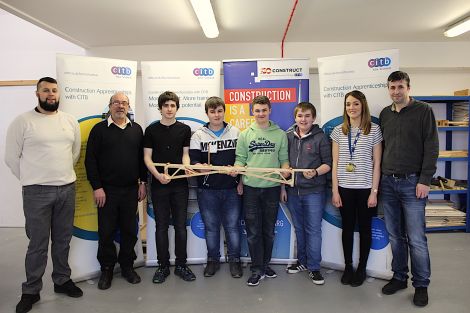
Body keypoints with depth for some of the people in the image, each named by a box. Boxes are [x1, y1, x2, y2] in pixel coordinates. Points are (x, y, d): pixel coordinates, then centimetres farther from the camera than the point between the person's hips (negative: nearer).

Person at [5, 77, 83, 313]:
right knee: (38, 244, 4)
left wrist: (64, 175, 13)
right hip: (37, 192, -3)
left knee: (63, 240, 14)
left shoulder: (70, 121, 7)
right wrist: (31, 180, 3)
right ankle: (31, 291, 22)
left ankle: (62, 281, 31)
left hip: (67, 189, 4)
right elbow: (11, 157, -2)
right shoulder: (23, 121, -5)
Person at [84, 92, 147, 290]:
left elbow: (142, 158, 11)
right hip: (107, 191, -2)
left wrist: (143, 182, 6)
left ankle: (127, 266, 26)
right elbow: (90, 160, -4)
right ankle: (107, 269, 22)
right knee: (106, 231, 6)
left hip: (131, 190, 3)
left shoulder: (136, 129, 8)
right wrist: (96, 187, -10)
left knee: (129, 230, 10)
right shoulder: (99, 129, -1)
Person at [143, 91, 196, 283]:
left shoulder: (185, 129, 6)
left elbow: (185, 154, 6)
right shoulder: (151, 130, 4)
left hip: (180, 184, 1)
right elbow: (147, 157, 1)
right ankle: (163, 266, 19)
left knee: (180, 226, 6)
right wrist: (157, 175, -15)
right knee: (161, 226, 6)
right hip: (158, 184, 0)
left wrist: (187, 167, -16)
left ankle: (181, 265, 20)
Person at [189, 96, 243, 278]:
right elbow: (193, 161, -2)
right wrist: (201, 167, -23)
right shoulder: (199, 135, 5)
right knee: (211, 226, 11)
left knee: (232, 226, 6)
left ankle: (234, 259, 23)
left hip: (231, 188, 0)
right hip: (207, 189, 0)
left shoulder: (235, 132, 8)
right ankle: (213, 260, 27)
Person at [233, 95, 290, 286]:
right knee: (253, 231, 3)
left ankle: (265, 264, 28)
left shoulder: (280, 134, 5)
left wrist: (285, 169, -15)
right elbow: (240, 159, 5)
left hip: (272, 186, 1)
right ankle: (257, 269, 15)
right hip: (250, 187, 0)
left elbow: (284, 158, 5)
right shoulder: (245, 135, 6)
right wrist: (236, 169, -16)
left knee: (269, 230, 12)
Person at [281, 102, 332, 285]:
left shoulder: (320, 137, -4)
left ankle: (314, 267, 16)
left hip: (314, 191, -4)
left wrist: (315, 172, -22)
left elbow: (328, 163, -3)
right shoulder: (288, 136, 6)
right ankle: (302, 261, 31)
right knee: (299, 228, 15)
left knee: (313, 229, 2)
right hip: (293, 190, 4)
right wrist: (282, 187, 8)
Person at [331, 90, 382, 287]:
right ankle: (348, 267, 26)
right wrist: (335, 191, -1)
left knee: (364, 228, 10)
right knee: (347, 228, 10)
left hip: (365, 188, -1)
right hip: (344, 188, 2)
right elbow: (335, 163, 3)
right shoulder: (338, 131, 4)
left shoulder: (374, 130, -1)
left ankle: (362, 268, 26)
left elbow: (376, 164, -2)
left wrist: (374, 192, -6)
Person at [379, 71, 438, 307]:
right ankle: (399, 277, 25)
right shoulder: (385, 114, 12)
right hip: (388, 182, 4)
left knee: (416, 238, -1)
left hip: (412, 183, -4)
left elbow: (431, 148, -6)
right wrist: (380, 178, 10)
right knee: (395, 236, 11)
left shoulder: (423, 111, -2)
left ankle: (421, 285, 15)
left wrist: (425, 180, -13)